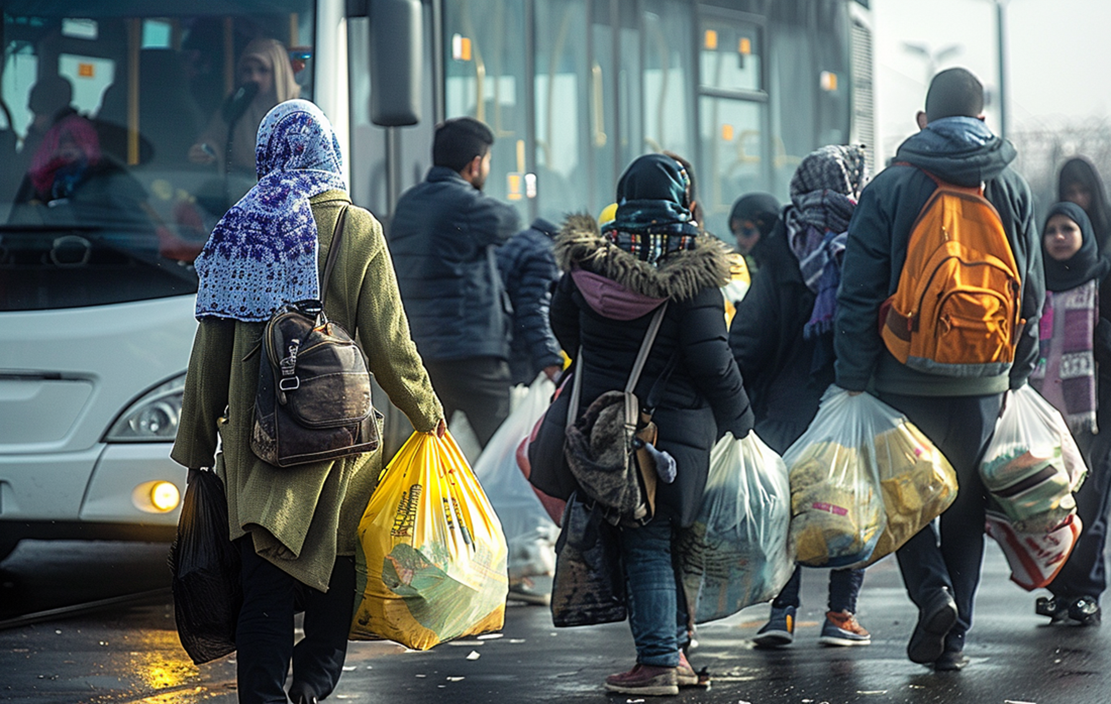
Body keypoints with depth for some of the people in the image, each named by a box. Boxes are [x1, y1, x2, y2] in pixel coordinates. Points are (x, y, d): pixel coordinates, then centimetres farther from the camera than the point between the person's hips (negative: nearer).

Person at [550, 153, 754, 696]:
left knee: (644, 546, 3)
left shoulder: (588, 261, 0)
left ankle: (658, 662, 0)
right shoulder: (693, 274, -11)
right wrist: (737, 422, 2)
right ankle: (673, 652, 17)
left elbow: (563, 324, 17)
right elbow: (711, 361, -13)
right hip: (678, 424, -1)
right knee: (662, 539, 10)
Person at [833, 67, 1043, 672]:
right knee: (966, 508, 11)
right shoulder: (1010, 190, 5)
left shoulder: (890, 187, -5)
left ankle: (933, 591, -12)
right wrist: (1017, 373, 18)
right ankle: (953, 637, 11)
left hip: (908, 378, -3)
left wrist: (853, 380, -3)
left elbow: (859, 296, -7)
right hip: (984, 382, 3)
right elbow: (1032, 293, 9)